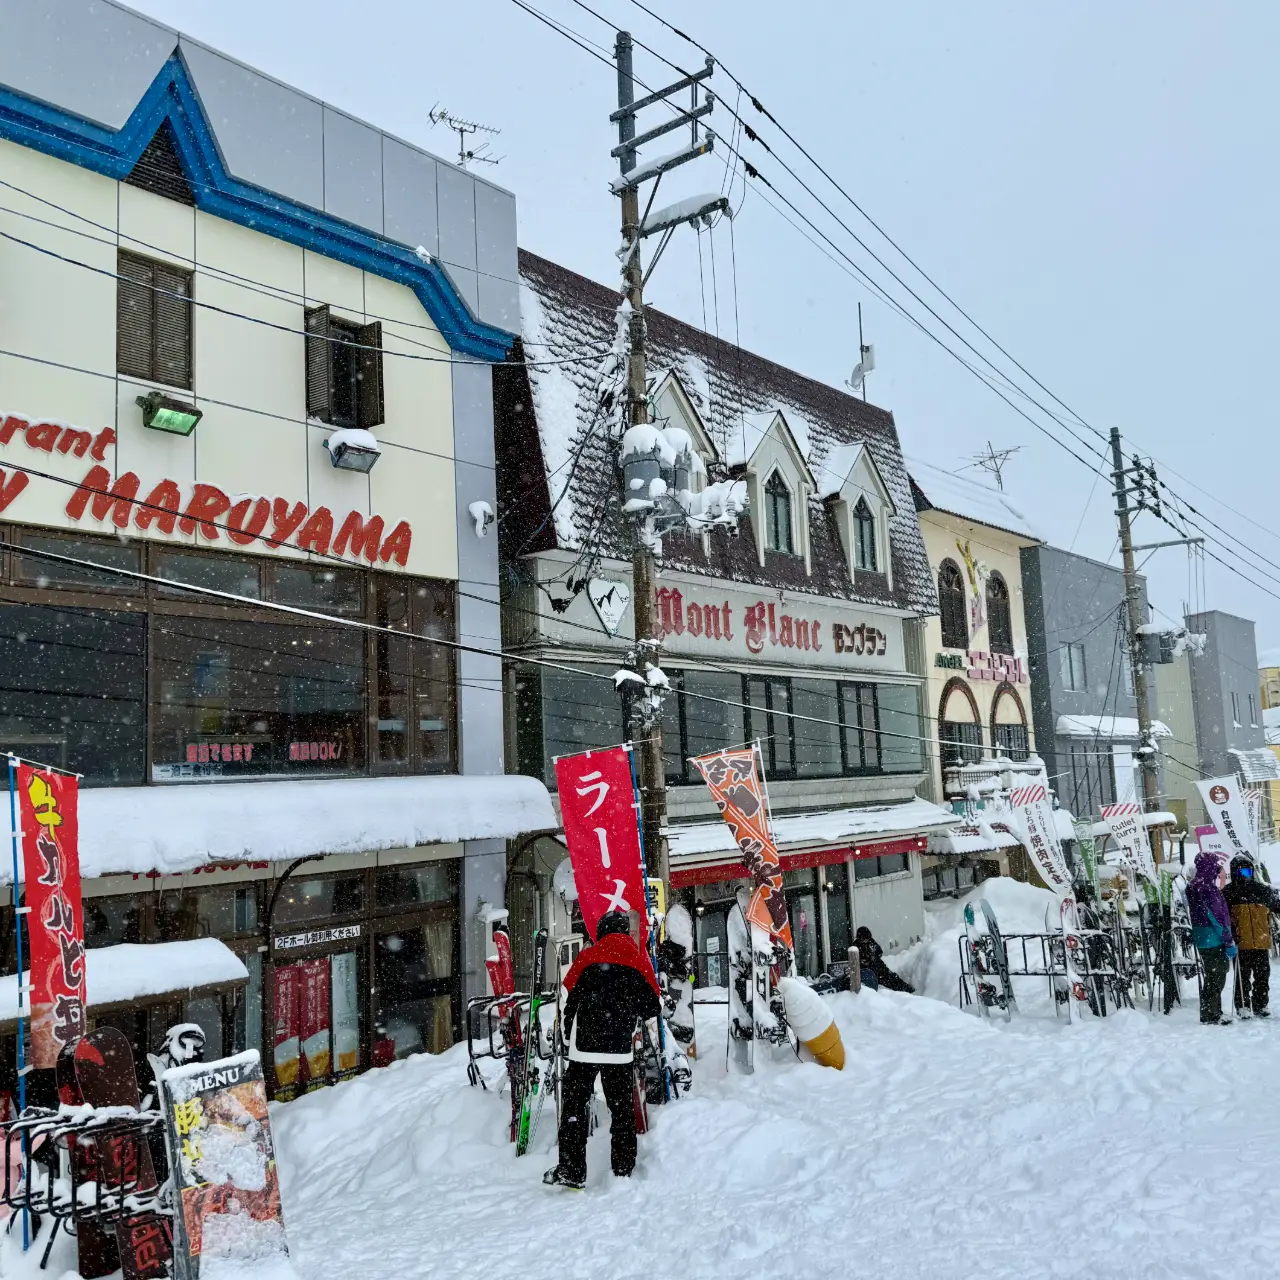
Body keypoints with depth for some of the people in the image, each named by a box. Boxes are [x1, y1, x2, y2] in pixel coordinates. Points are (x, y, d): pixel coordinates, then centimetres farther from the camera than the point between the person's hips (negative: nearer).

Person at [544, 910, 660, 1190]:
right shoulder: (640, 962, 2)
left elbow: (571, 998, 0)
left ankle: (572, 1170, -1)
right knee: (622, 1108, 12)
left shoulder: (588, 958, -5)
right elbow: (651, 1007, 10)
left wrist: (568, 1033, 16)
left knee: (575, 1105, 3)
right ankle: (623, 1170, 14)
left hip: (585, 1047, -2)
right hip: (622, 1050, 3)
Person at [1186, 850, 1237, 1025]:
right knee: (1216, 978, -2)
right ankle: (1211, 1015, 2)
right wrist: (1229, 942, -16)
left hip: (1202, 939, 9)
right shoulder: (1208, 887, -19)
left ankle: (1212, 1014, 24)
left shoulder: (1193, 886, 11)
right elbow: (1217, 917, -19)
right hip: (1214, 940, -9)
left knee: (1213, 977, 17)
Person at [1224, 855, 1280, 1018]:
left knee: (1263, 975, 10)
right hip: (1241, 944, -3)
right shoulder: (1228, 893, 0)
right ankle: (1242, 1006, 7)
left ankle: (1261, 1005, 21)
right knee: (1243, 977, 0)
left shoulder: (1262, 890, 9)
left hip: (1262, 943, 4)